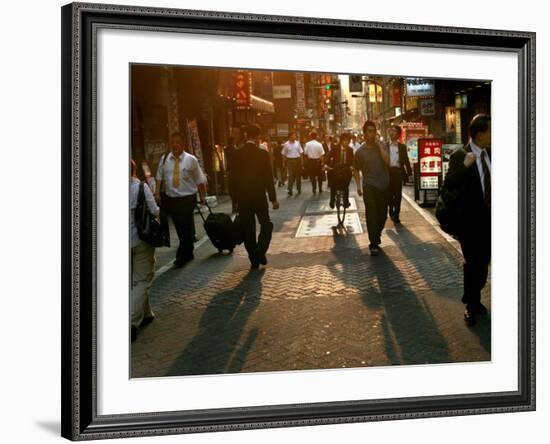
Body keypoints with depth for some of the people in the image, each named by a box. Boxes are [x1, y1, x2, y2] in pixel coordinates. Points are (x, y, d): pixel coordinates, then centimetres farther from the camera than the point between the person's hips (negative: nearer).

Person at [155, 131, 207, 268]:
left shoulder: (191, 160, -5)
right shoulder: (164, 159, 3)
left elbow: (200, 180, 0)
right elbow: (159, 177, 10)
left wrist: (202, 197, 1)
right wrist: (158, 192, -2)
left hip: (187, 199, -4)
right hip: (170, 199, 4)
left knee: (185, 228, -7)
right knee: (180, 228, 13)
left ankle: (181, 257, 3)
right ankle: (188, 254, 29)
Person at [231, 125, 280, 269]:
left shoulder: (237, 155, -1)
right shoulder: (262, 154, -9)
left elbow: (234, 178, 3)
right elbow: (268, 178, -8)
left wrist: (237, 199, 11)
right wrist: (273, 199, -2)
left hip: (242, 198, 3)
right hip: (259, 196, -3)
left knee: (248, 230, 8)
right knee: (266, 225, 13)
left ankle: (254, 259, 10)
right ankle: (260, 252, -3)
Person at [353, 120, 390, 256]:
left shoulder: (381, 146, 3)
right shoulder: (360, 151, 0)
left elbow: (387, 161, -14)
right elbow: (357, 170, 10)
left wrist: (379, 145, -14)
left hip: (384, 185, 2)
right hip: (369, 186, -2)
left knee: (382, 214, 10)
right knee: (371, 214, -9)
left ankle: (376, 238, 33)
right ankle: (374, 244, -6)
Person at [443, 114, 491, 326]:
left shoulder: (490, 154, 3)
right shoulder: (460, 156, -11)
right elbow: (448, 185, -20)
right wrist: (465, 166, -30)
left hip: (489, 219, 5)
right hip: (470, 221, -5)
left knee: (483, 262, 15)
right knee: (472, 263, 1)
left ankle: (474, 299, 32)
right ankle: (471, 305, 18)